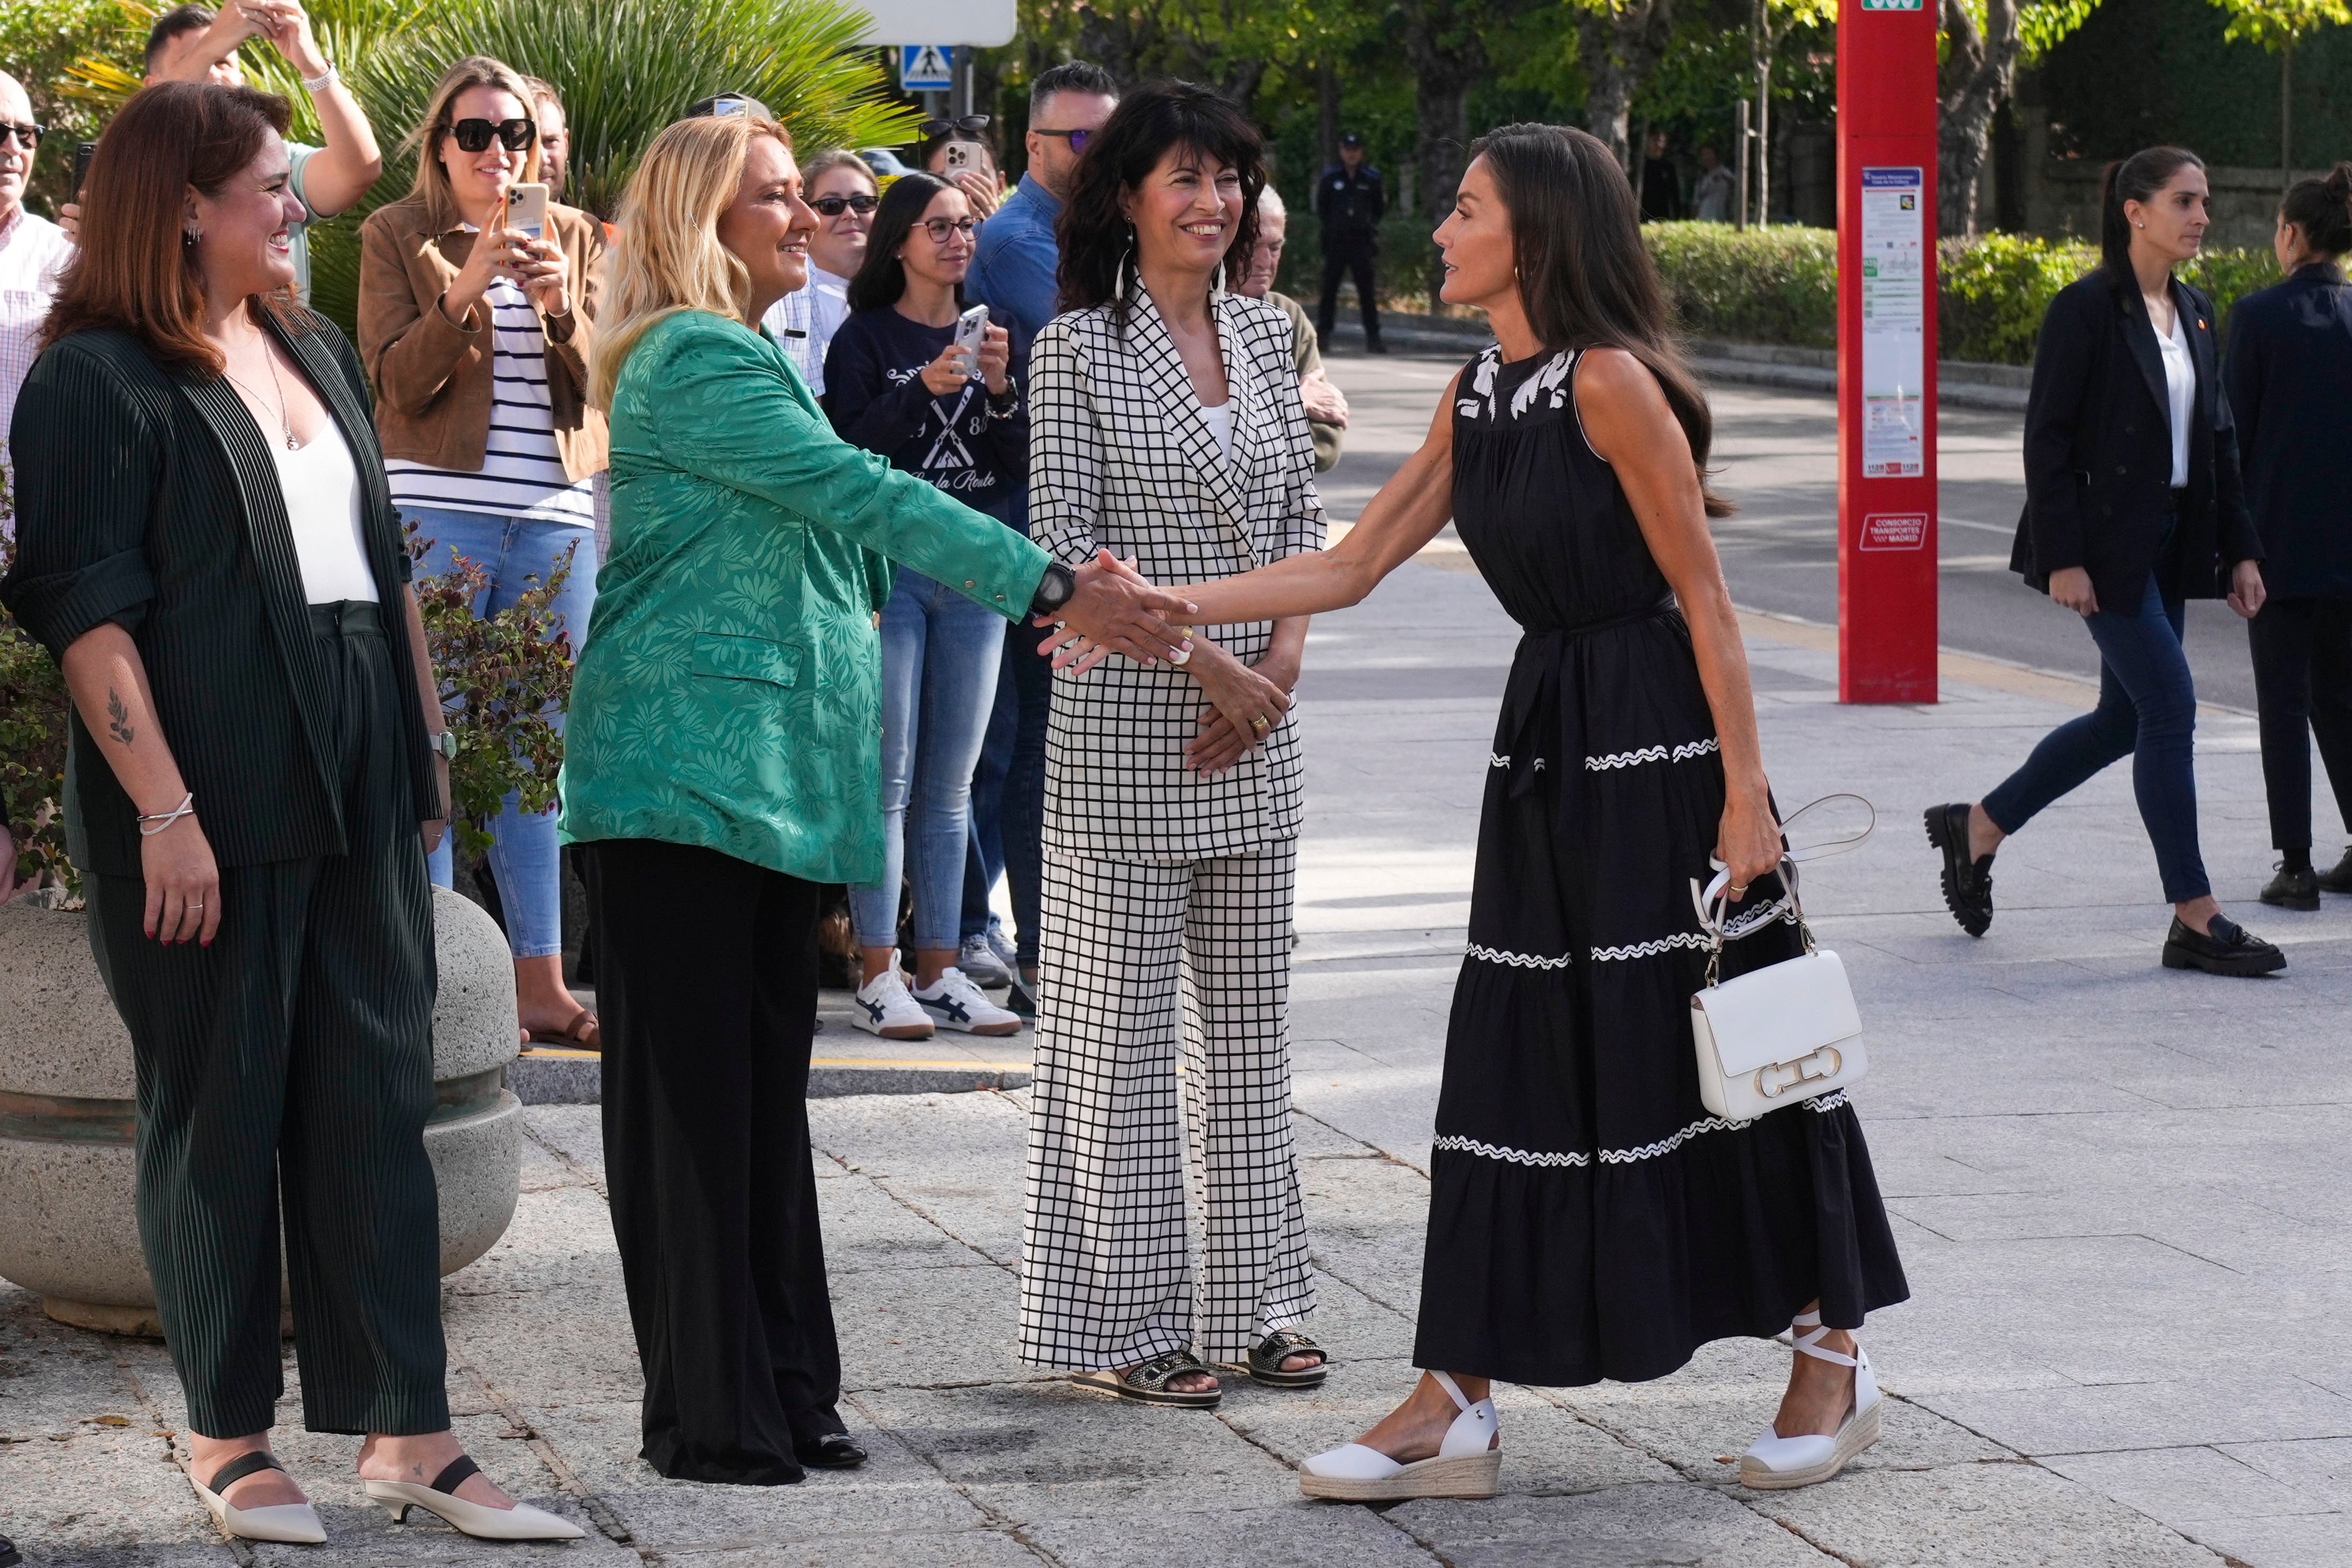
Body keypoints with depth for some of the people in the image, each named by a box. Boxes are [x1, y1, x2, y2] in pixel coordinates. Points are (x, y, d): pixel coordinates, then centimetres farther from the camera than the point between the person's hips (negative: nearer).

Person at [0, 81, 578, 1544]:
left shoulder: (317, 351, 15)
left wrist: (427, 747, 16)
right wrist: (164, 812, -19)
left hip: (360, 785, 7)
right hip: (213, 802, -7)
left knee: (377, 1094, 6)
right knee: (220, 1107, 3)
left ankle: (408, 1431, 10)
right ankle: (228, 1435, 14)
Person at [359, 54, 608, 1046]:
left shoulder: (574, 238, 14)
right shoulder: (397, 236, 4)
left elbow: (600, 382, 7)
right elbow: (395, 383, -6)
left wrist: (562, 307, -12)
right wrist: (463, 290, -19)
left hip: (554, 516, 4)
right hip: (439, 509, -4)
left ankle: (540, 981, 8)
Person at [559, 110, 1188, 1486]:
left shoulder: (757, 362, 19)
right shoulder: (697, 365, -13)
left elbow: (852, 533, 19)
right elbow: (868, 499, -19)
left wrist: (1052, 590, 9)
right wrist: (1054, 588, -20)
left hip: (777, 776, 10)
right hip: (687, 774, -10)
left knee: (767, 1093, 11)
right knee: (694, 1099, -4)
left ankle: (785, 1397, 15)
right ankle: (709, 1415, 0)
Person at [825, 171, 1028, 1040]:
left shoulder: (988, 335, 13)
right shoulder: (867, 339, -1)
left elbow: (1020, 464, 7)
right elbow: (849, 455, -10)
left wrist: (1001, 391, -10)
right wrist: (923, 392, -22)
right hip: (889, 568, -5)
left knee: (949, 787, 7)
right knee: (889, 780, -7)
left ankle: (940, 972, 10)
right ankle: (878, 976, -4)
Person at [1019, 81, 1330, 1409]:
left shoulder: (1267, 333, 10)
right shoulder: (1080, 350, -6)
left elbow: (1303, 512, 12)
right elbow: (1067, 544, -10)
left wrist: (1286, 652, -4)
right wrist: (1202, 661, -15)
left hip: (1259, 719, 6)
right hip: (1128, 722, -5)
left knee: (1251, 1017, 10)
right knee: (1126, 1022, -1)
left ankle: (1253, 1301, 18)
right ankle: (1127, 1324, 5)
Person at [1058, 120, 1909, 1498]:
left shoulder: (1612, 385, -15)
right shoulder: (1479, 397, 10)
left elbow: (1706, 597, -15)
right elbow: (1350, 567, 13)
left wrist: (1745, 796, -17)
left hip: (1659, 740, -8)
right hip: (1547, 747, 8)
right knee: (1515, 1060, 6)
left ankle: (1834, 1353, 17)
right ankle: (1455, 1409, 8)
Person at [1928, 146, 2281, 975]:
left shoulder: (2195, 314, 11)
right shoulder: (2086, 310, -12)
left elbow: (2216, 439, 15)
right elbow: (2047, 439, -13)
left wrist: (2240, 548, 10)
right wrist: (2062, 558, -18)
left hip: (2170, 543, 8)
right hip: (2107, 544, -8)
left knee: (2126, 718, 12)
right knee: (2170, 707, -9)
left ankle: (1978, 826, 29)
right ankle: (2194, 920, -4)